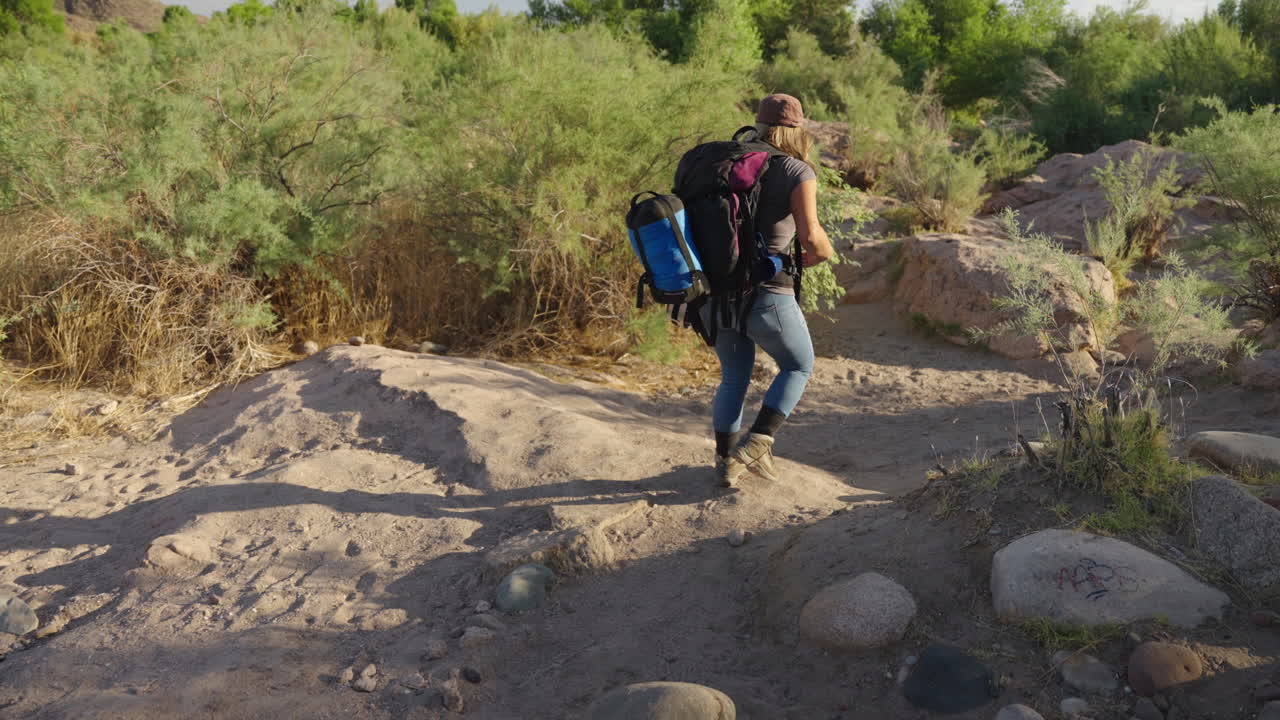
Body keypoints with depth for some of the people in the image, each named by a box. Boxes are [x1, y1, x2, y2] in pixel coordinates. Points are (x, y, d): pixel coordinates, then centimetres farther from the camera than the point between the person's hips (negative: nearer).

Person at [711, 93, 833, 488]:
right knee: (799, 367, 19)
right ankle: (757, 443, 6)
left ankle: (725, 462, 26)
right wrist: (823, 251, 6)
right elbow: (809, 234, -16)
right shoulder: (798, 172, -6)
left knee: (734, 377, 22)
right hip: (766, 294, -5)